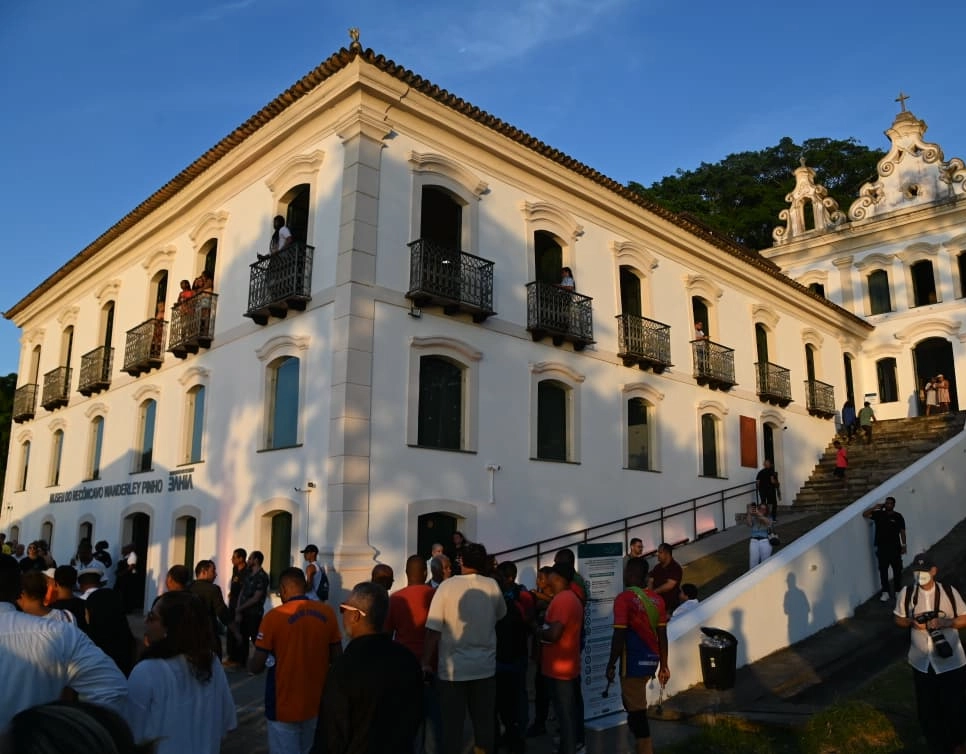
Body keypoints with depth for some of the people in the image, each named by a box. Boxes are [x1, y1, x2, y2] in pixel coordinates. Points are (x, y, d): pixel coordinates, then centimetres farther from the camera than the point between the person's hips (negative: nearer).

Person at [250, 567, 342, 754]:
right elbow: (336, 658, 1)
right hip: (318, 702, 4)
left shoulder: (274, 616, -17)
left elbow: (256, 666, -11)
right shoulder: (327, 613, -7)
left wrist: (251, 663, 11)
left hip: (285, 706, -4)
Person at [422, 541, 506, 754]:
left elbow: (433, 629, -11)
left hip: (452, 668, -2)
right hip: (485, 667, 2)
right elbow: (501, 615, 14)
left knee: (452, 724, 9)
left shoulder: (447, 586, -10)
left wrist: (426, 663, -3)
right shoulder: (492, 586, -4)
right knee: (484, 723, 14)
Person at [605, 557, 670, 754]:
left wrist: (611, 665, -9)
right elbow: (662, 635, 7)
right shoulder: (657, 599, 5)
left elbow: (619, 635, -17)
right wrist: (663, 666, 14)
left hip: (634, 660, -8)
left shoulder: (624, 598, -15)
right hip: (651, 659, 8)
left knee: (636, 709, 3)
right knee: (632, 701, 26)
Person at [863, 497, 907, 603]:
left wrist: (904, 545, -2)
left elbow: (902, 532, 1)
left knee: (897, 570, 7)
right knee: (883, 570, 5)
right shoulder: (878, 514, 2)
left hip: (895, 548, -1)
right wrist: (875, 507, -8)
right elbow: (865, 514, -3)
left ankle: (897, 591, 21)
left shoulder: (898, 517, -2)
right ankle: (885, 592, 12)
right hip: (882, 548, 1)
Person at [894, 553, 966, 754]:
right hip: (922, 662, 2)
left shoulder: (948, 592, -11)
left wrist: (944, 622, -21)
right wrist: (912, 622, -16)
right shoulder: (906, 593, -6)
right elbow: (899, 620, 5)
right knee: (927, 707, 13)